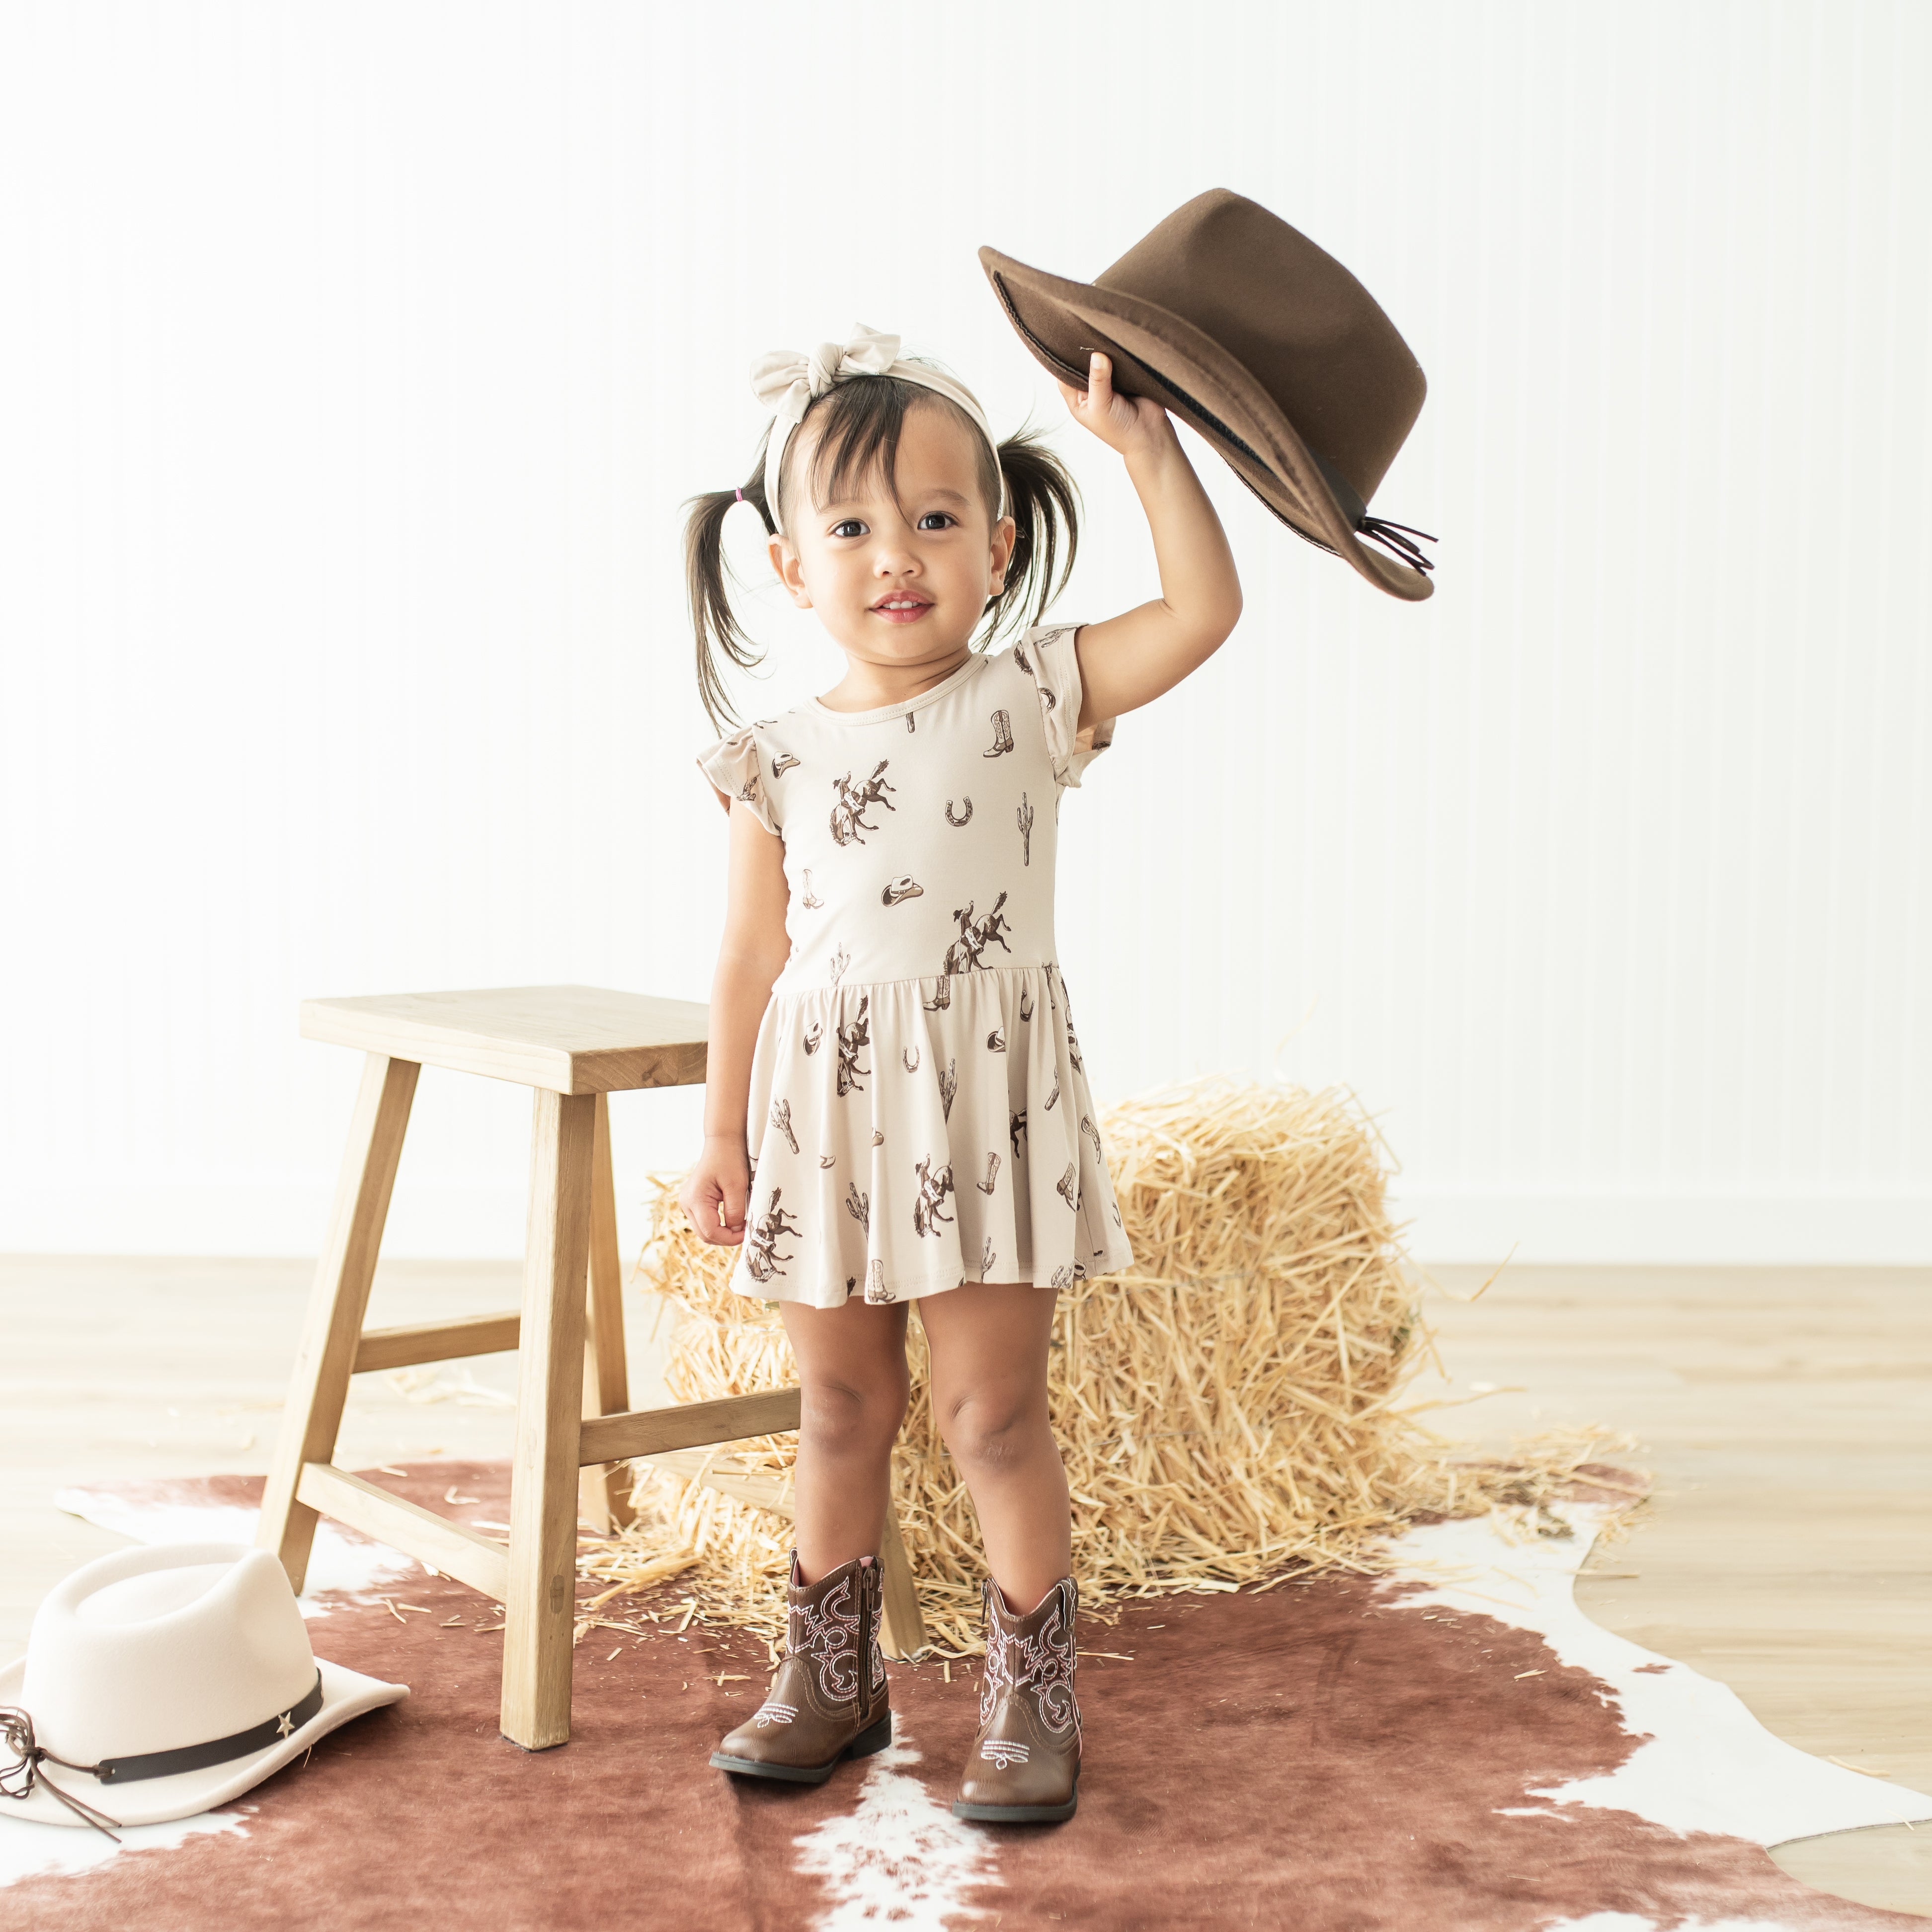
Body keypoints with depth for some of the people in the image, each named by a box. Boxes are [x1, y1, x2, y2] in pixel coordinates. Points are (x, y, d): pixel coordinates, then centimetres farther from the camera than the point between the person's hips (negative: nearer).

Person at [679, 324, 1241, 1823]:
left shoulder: (1032, 698, -1)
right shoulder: (778, 761, 3)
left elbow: (1204, 609, -10)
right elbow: (752, 958, 6)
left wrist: (1148, 447, -14)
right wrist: (726, 1136, 6)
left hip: (986, 1108, -2)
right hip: (825, 1116, 3)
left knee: (994, 1416, 2)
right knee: (841, 1414, 14)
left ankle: (1033, 1698, 16)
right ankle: (832, 1682, 29)